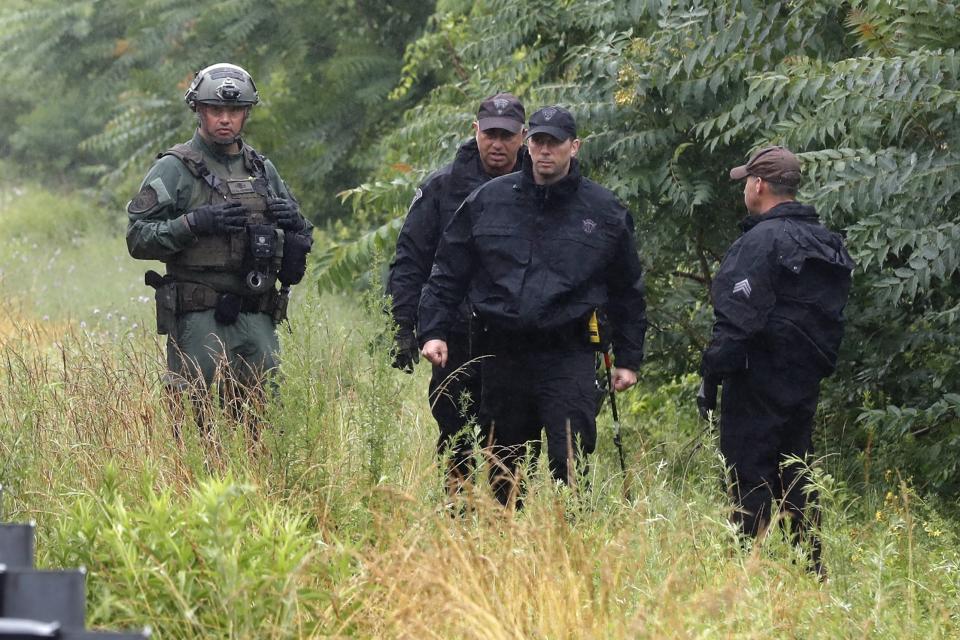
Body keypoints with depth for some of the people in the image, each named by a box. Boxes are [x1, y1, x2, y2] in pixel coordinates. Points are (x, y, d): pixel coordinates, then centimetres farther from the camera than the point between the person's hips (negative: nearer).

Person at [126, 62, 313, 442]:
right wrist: (196, 222, -18)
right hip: (197, 318, -5)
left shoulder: (262, 170, 16)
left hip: (255, 319, 5)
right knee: (191, 420, -5)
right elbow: (138, 238, -8)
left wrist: (293, 222, 0)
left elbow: (299, 250, 23)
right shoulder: (175, 169, -1)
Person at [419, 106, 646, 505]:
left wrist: (628, 359, 10)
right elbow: (448, 274, 11)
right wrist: (434, 332, 1)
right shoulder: (489, 200, 7)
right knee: (505, 471, 10)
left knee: (569, 465, -13)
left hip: (569, 358, -2)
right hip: (502, 356, 2)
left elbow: (626, 292, 13)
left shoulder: (604, 212, 5)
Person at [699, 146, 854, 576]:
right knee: (796, 480, 15)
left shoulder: (762, 241, -14)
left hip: (759, 380, -8)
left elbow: (738, 319, -19)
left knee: (749, 483, -5)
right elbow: (828, 317, 18)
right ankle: (811, 571, 16)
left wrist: (712, 376, -15)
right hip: (806, 381, 8)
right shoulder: (824, 242, 13)